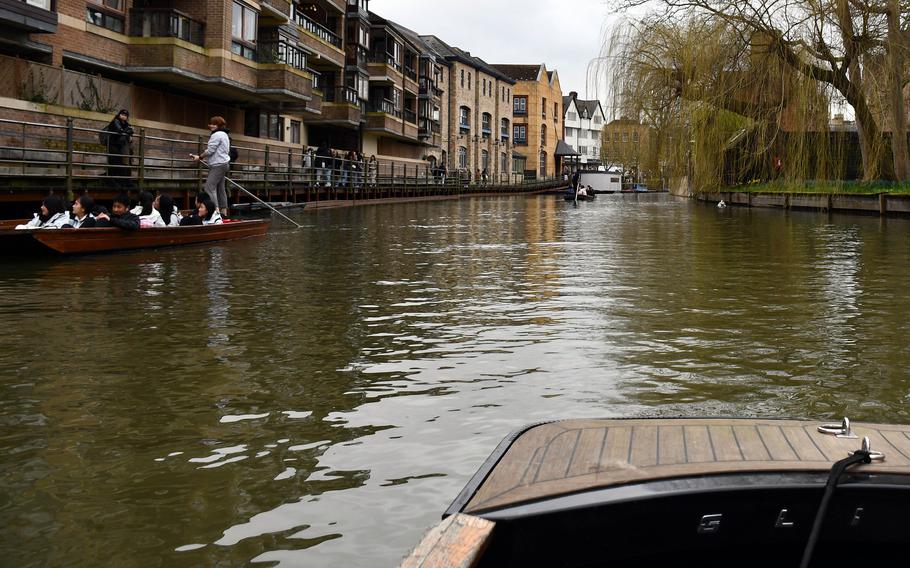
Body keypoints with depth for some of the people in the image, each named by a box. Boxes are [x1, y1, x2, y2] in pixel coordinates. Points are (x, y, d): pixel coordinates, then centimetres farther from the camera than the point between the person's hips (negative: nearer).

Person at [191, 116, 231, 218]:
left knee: (210, 187, -15)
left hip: (218, 165, -10)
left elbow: (210, 150, -14)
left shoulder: (216, 135, -12)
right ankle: (224, 212, 13)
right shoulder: (225, 135, 19)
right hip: (224, 163, 11)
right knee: (220, 189, 12)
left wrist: (200, 157, -1)